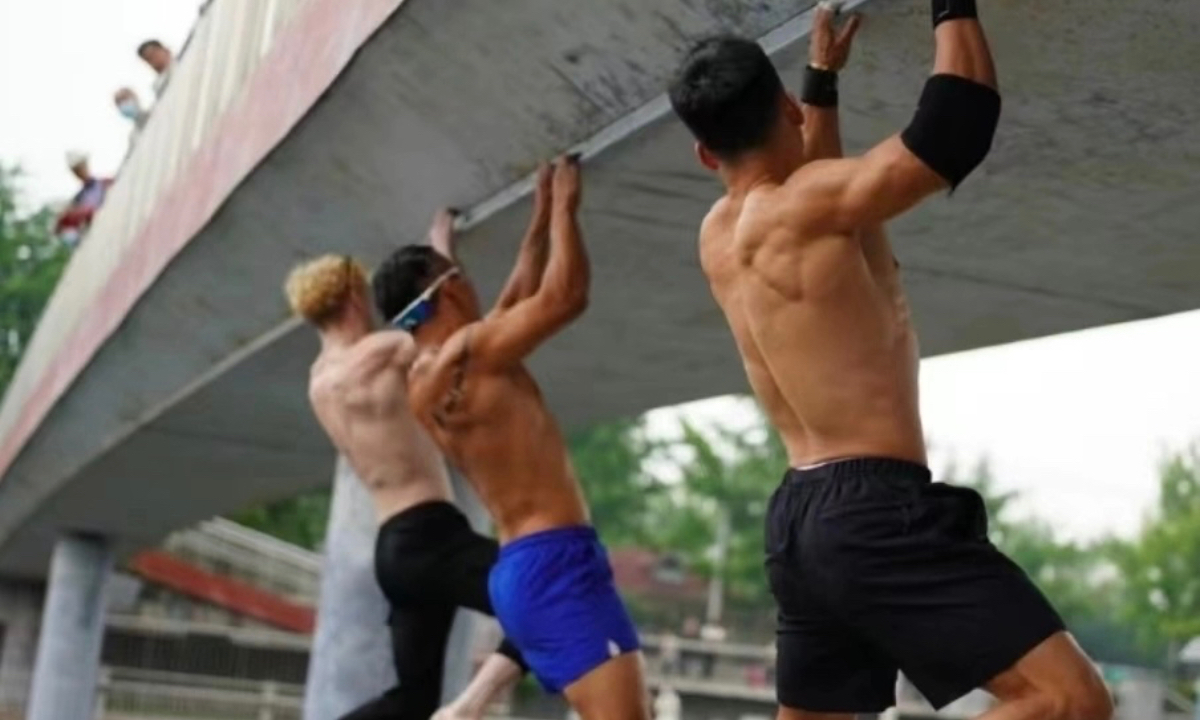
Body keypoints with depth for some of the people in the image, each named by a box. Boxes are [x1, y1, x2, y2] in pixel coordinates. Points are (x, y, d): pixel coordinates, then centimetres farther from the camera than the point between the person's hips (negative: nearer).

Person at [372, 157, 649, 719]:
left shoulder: (425, 378, 18)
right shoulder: (464, 353, -10)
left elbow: (516, 304, 30)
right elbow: (565, 295, -12)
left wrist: (541, 222, 33)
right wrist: (565, 205, 3)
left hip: (521, 568, 10)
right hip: (554, 563, -10)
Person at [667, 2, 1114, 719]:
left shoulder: (720, 236, 15)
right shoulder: (806, 205, -11)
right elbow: (957, 128, -16)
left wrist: (824, 77, 42)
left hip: (800, 519, 9)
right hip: (873, 511, -9)